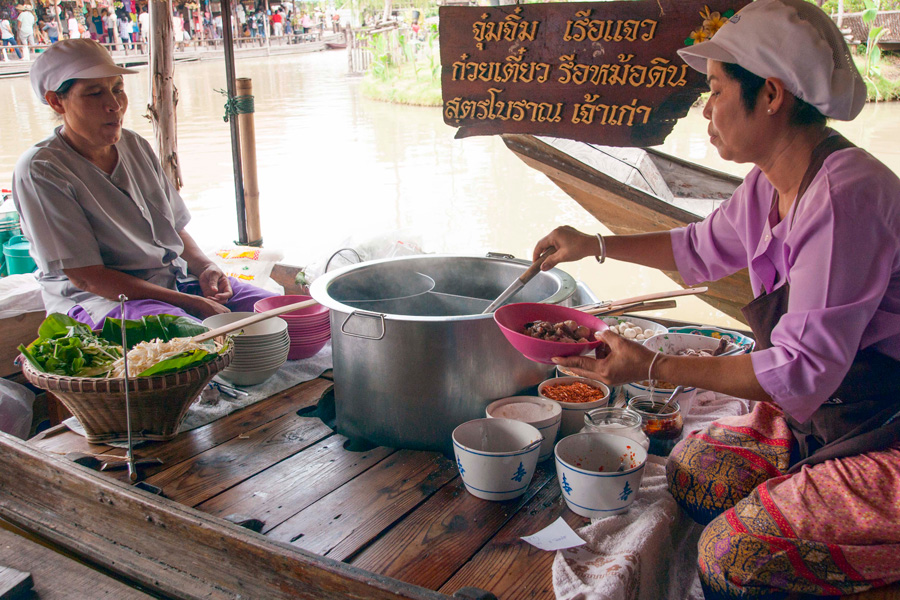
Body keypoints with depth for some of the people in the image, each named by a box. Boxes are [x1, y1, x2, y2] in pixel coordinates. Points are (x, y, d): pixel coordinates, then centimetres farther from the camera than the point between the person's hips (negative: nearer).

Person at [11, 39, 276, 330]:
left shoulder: (135, 146, 10)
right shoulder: (40, 171, -11)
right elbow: (86, 277, -16)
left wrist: (205, 267, -6)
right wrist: (190, 303, -22)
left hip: (174, 277, 7)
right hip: (101, 297, -7)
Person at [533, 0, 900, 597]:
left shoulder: (847, 195, -28)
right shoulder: (770, 187, 0)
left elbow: (804, 370, -27)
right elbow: (702, 248, 21)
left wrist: (652, 367, -26)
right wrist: (594, 244, 20)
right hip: (822, 413, 9)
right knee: (692, 468, 3)